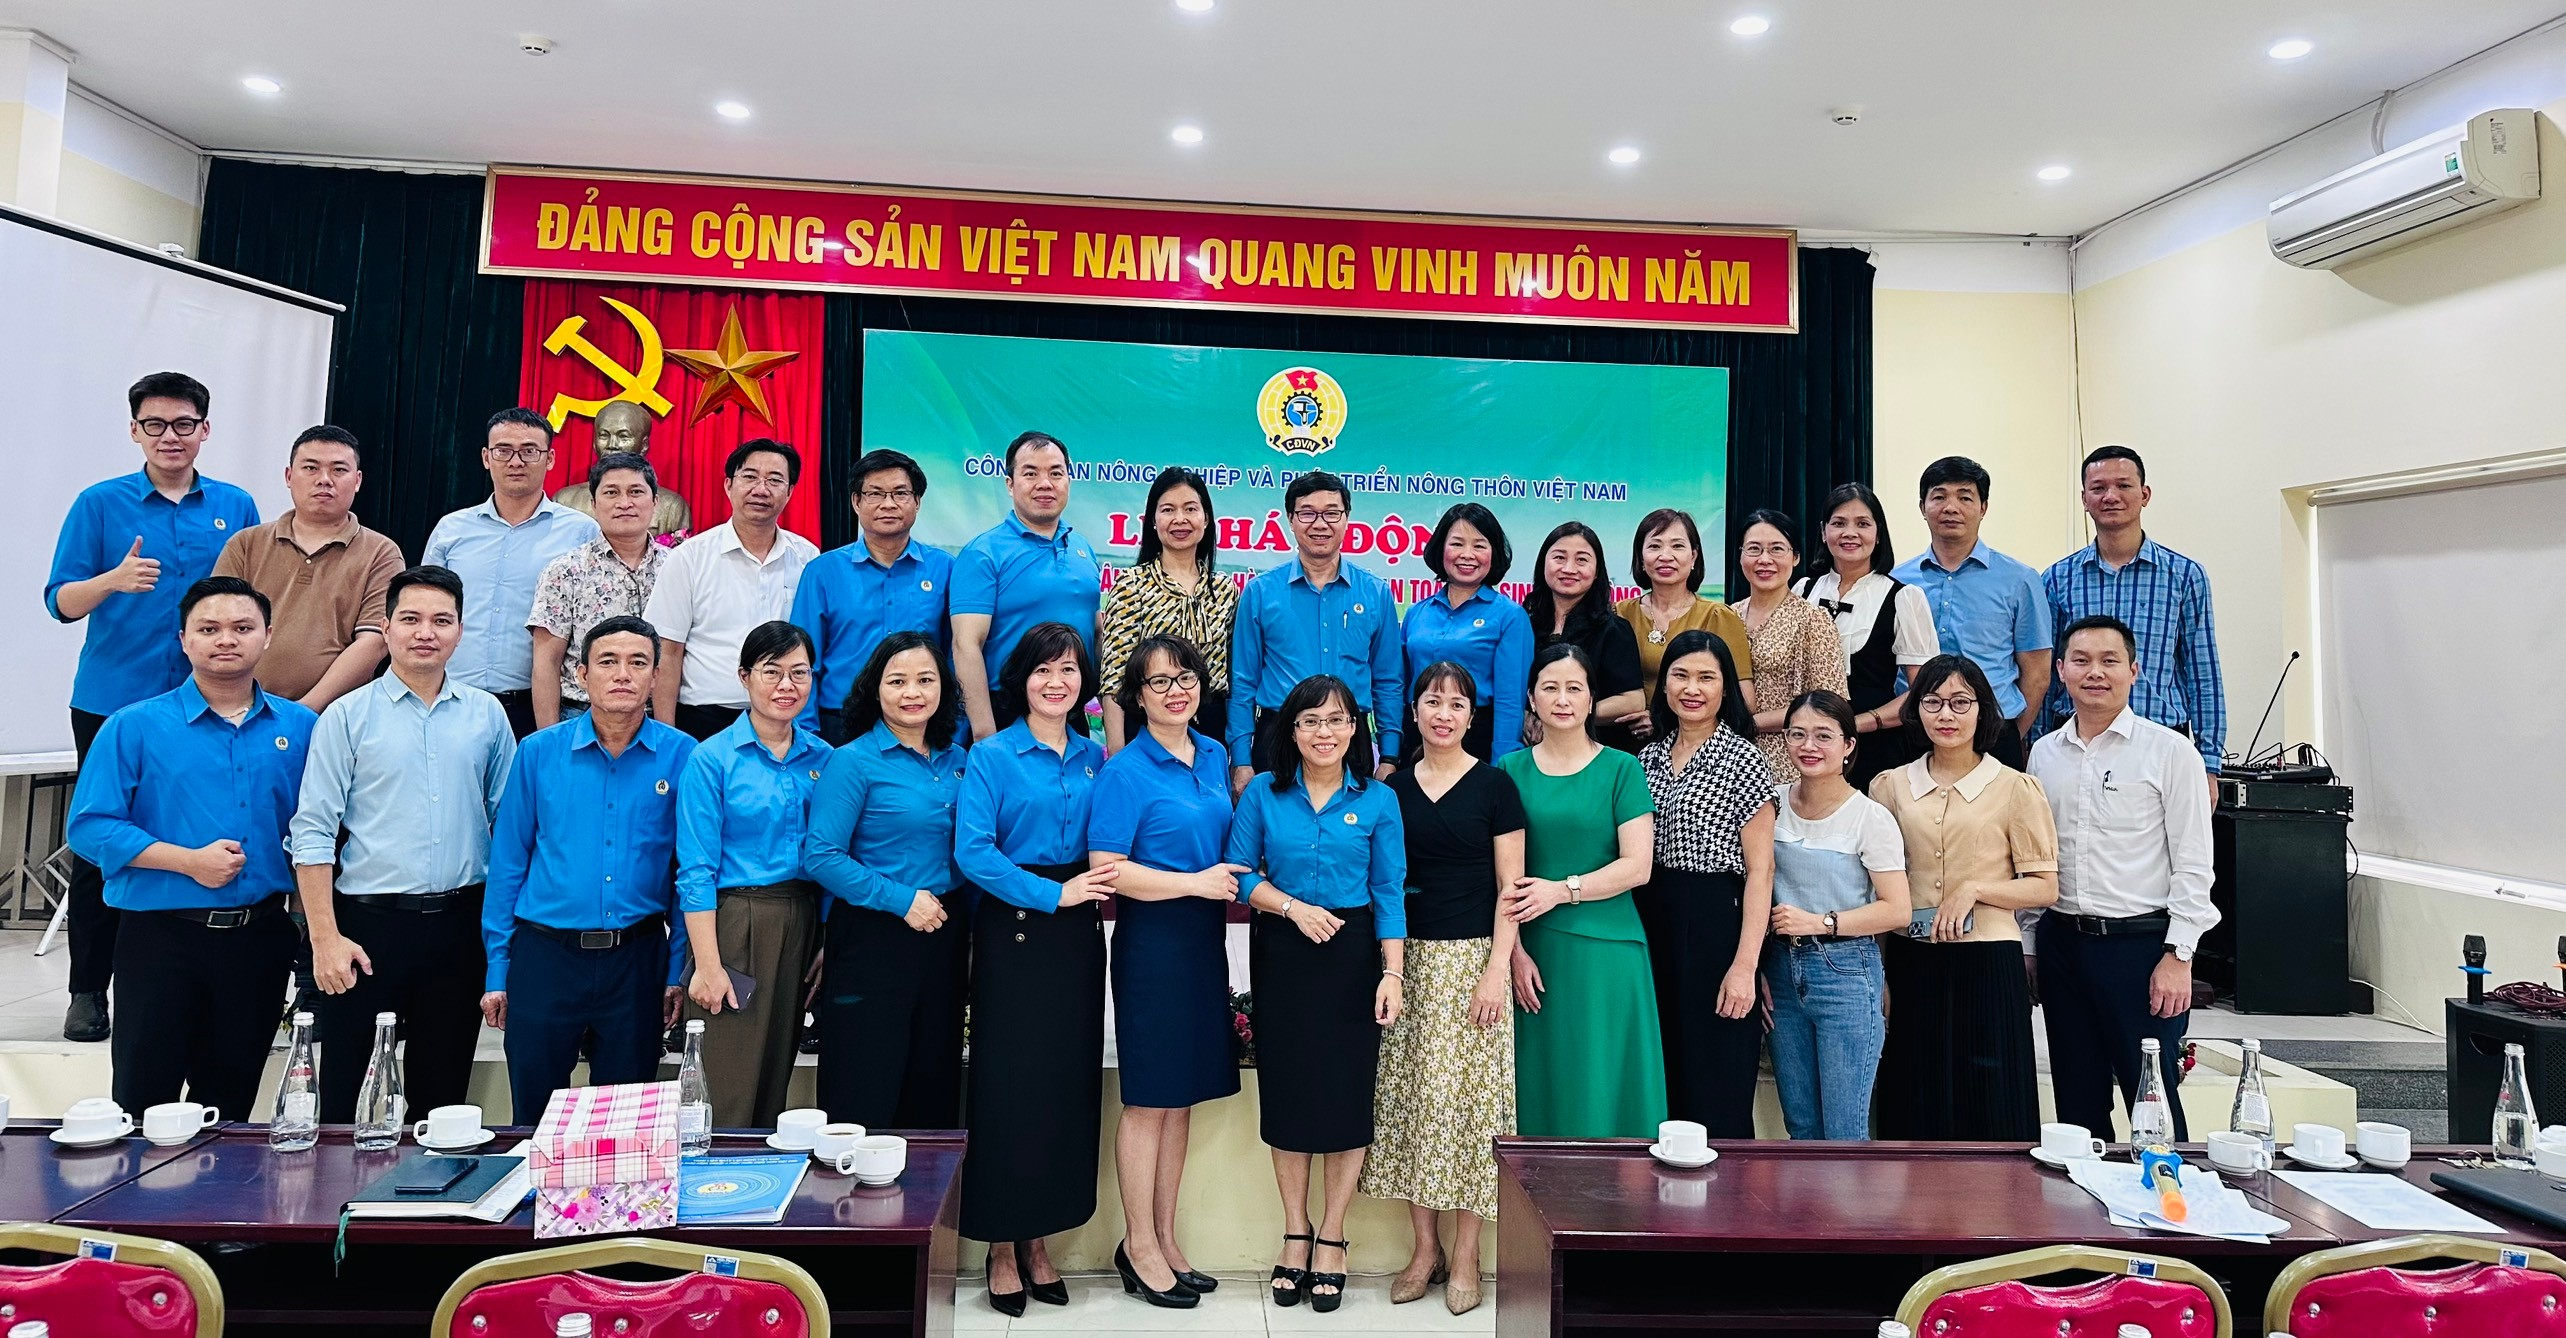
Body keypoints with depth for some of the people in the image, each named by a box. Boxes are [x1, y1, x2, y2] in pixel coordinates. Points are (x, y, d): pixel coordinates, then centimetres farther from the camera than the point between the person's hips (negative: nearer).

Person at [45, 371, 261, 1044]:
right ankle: (88, 989, 15)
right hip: (112, 703, -1)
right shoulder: (100, 503, 2)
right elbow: (61, 602, -1)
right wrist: (114, 579, -21)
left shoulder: (236, 507, 7)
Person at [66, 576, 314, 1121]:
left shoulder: (300, 728, 6)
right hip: (162, 936, -2)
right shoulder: (135, 727, -2)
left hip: (260, 935, 2)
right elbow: (89, 827, -7)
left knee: (231, 1100, 14)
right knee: (144, 1092, 4)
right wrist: (188, 861, -17)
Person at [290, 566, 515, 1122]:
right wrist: (324, 937, -10)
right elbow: (312, 831, -4)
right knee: (344, 1095, 5)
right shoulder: (348, 715, -1)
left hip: (459, 924, 2)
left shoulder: (487, 715, 6)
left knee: (443, 1093, 13)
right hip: (369, 923, -2)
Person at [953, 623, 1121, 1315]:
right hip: (1013, 930, -4)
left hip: (1077, 934, 4)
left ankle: (1039, 1238, 23)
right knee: (1009, 1083, 1)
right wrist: (1053, 893, -18)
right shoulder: (993, 756, -4)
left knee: (1069, 1084, 8)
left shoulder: (1095, 758, 9)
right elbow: (973, 851, -14)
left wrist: (1104, 886, -7)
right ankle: (1002, 1246, 16)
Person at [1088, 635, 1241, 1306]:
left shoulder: (1215, 755, 10)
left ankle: (1166, 1236, 27)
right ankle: (1140, 1243, 18)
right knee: (1149, 1099, 3)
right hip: (1151, 942, -7)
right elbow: (1106, 870, -17)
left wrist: (1235, 887, 8)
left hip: (1205, 938, 7)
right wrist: (1196, 883, -15)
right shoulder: (1125, 772, -11)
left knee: (1185, 1097, 13)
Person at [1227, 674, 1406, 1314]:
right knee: (1286, 1091, 7)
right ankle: (1295, 1233, 24)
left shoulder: (1378, 800, -1)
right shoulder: (1264, 795, 0)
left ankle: (1330, 1237, 20)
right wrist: (1295, 908, -14)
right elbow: (1240, 874, 1)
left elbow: (1389, 893, -3)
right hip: (1281, 956, 1)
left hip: (1353, 956, -1)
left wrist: (1393, 974, -11)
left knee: (1347, 1090, 3)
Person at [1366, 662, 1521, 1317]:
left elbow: (1510, 885, -3)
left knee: (1467, 1098, -2)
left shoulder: (1494, 785, 0)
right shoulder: (1394, 787, 9)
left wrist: (1497, 967, -11)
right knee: (1409, 1097, 4)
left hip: (1473, 960, -3)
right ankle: (1424, 1246, 17)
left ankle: (1465, 1255, 10)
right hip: (1408, 960, 4)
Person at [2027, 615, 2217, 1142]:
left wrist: (2177, 957, -11)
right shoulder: (2044, 753, 9)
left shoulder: (2169, 751, -3)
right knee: (2077, 1103, 12)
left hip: (2141, 944, -4)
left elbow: (2193, 865, -6)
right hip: (2062, 941, 4)